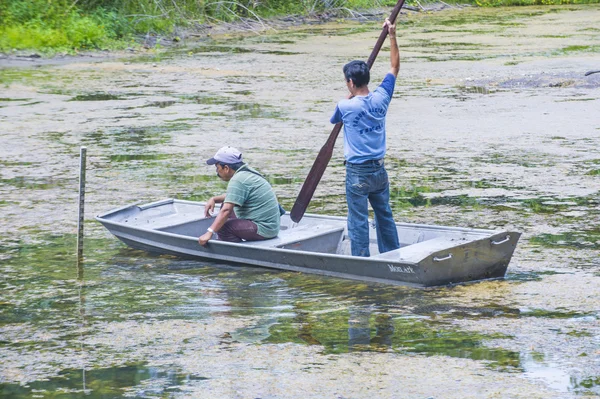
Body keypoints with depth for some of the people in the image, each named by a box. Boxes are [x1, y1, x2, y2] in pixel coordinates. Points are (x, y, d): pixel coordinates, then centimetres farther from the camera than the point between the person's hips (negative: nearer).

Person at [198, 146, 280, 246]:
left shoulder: (238, 180, -19)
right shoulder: (246, 172, 11)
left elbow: (226, 210, -26)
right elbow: (233, 195, 28)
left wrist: (209, 232, -28)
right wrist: (214, 199, 13)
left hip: (264, 229, -11)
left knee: (222, 226, -20)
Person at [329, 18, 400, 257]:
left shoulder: (346, 107, -14)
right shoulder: (381, 98, -3)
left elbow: (334, 119, 12)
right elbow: (395, 67, 10)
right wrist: (392, 36, 14)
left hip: (357, 174, -5)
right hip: (379, 170, 5)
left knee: (358, 222, 1)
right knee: (385, 216, 16)